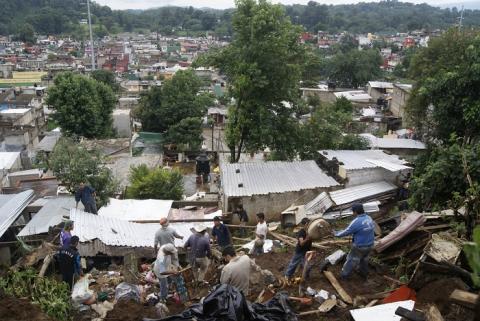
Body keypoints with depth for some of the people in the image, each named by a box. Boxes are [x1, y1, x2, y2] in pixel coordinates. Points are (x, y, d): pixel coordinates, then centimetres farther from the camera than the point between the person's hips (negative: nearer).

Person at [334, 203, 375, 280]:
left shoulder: (356, 222, -25)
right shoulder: (369, 218, -2)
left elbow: (346, 232, -16)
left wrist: (336, 234, 0)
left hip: (360, 247, -7)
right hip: (370, 245, 7)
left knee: (352, 260, 11)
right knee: (364, 259, 29)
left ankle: (344, 275, 26)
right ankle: (364, 274, 47)